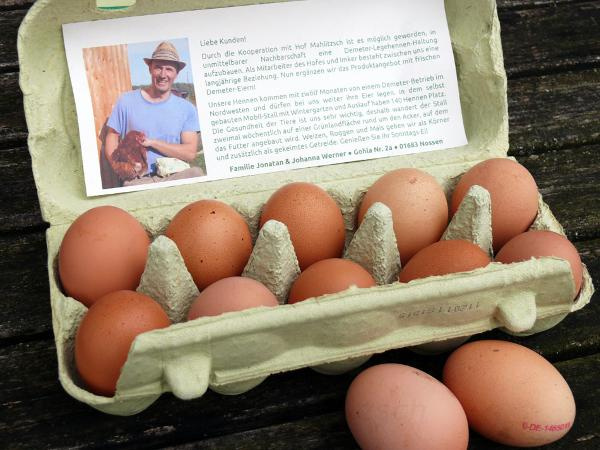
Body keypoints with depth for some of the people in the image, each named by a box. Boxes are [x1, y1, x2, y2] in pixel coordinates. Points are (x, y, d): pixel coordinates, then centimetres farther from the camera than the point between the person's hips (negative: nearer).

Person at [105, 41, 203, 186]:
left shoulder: (187, 109, 8)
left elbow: (190, 153, -2)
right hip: (137, 181, -2)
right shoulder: (126, 101, 9)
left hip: (175, 177, 2)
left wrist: (151, 142, -10)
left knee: (196, 173, -32)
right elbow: (112, 137, 10)